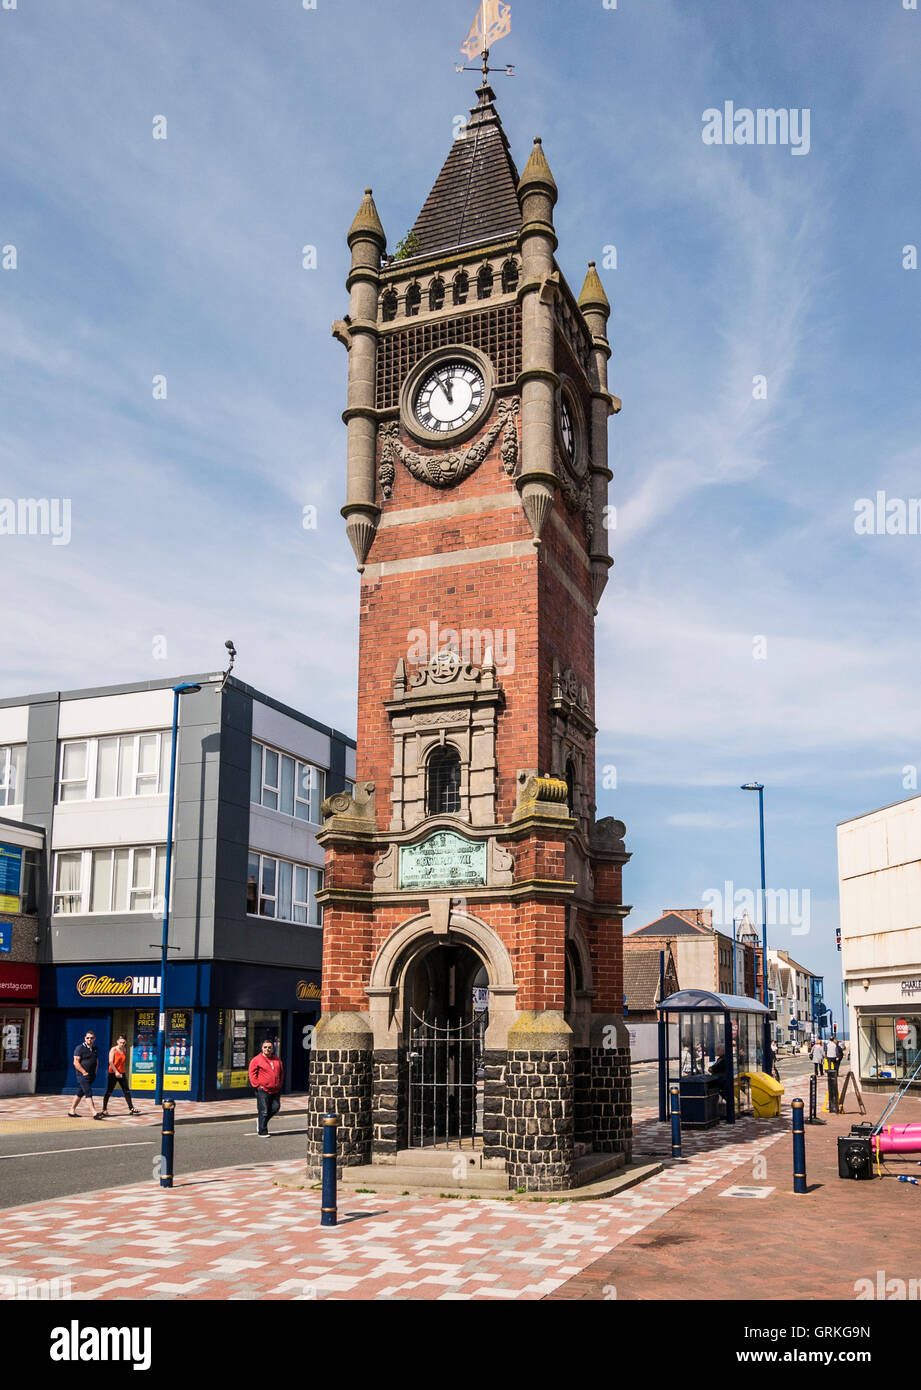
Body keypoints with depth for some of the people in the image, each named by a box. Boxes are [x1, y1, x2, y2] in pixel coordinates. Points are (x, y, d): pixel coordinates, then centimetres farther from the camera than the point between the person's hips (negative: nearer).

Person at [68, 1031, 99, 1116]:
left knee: (80, 1094, 14)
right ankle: (94, 1113, -19)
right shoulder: (80, 1048, -8)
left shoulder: (94, 1049, 14)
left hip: (91, 1076, 7)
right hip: (83, 1075, -7)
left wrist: (95, 1072, 11)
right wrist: (85, 1072, -16)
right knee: (89, 1094, -13)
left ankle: (72, 1111, 24)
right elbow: (76, 1062, -13)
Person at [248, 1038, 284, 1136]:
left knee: (275, 1108, 3)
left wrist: (280, 1084, 12)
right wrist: (258, 1085, -11)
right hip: (263, 1090, -5)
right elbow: (252, 1074, -4)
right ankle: (262, 1132, 3)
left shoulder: (277, 1060, 14)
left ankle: (260, 1119, 26)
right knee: (264, 1111, -5)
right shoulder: (256, 1060, -2)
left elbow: (281, 1072, 23)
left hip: (275, 1090, 5)